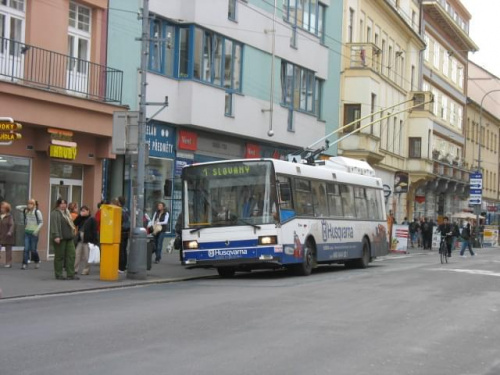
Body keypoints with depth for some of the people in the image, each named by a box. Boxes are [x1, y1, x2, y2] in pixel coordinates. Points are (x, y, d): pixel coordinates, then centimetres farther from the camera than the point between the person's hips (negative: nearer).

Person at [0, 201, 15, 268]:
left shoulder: (9, 216, -5)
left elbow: (12, 225, -12)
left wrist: (10, 232, -26)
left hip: (7, 236, -4)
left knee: (8, 249, 4)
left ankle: (8, 263, 11)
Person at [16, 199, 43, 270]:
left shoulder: (37, 212, -8)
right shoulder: (25, 211, 7)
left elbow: (41, 222, -7)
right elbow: (17, 207, 11)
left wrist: (37, 230, -16)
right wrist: (25, 206, 3)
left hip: (34, 233, -4)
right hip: (27, 232, 4)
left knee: (33, 249, 2)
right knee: (26, 249, -4)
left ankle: (37, 262, 25)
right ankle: (25, 264, -4)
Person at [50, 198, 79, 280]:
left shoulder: (67, 213, 20)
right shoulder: (55, 213, -7)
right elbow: (54, 225, -16)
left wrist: (72, 235, 21)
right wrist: (56, 236, -25)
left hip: (69, 238, 8)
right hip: (60, 239, -8)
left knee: (71, 255, 1)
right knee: (60, 256, -1)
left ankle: (70, 274, 2)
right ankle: (58, 275, 8)